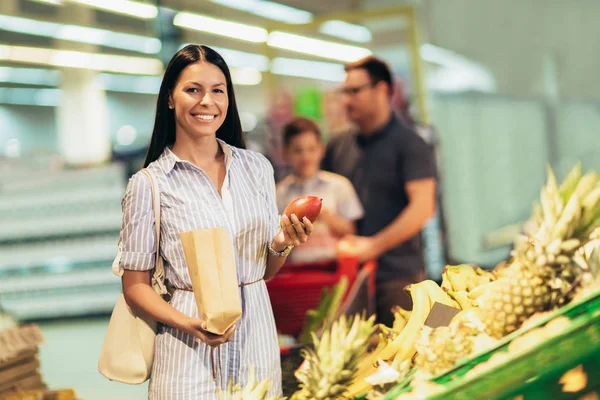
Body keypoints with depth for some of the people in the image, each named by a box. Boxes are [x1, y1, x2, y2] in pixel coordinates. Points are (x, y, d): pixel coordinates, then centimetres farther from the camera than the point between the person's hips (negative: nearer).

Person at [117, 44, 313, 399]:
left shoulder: (257, 167, 4)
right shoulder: (148, 184, -7)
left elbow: (267, 270, 11)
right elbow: (136, 285, -4)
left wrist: (281, 245, -9)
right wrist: (189, 324, -19)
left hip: (256, 338, 4)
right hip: (191, 354, -3)